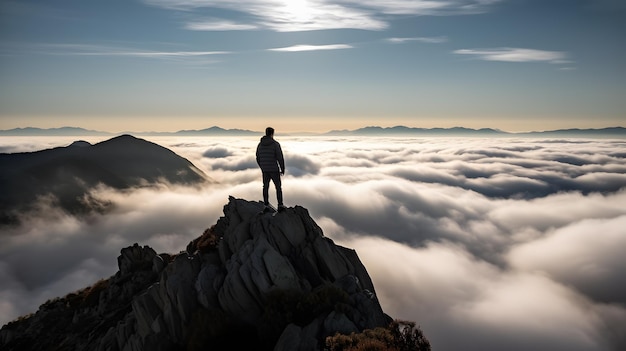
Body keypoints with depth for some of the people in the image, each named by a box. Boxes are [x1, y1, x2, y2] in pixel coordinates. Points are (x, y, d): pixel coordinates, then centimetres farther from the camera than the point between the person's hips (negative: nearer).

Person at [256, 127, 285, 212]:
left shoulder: (260, 144, 3)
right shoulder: (275, 144, -14)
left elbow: (258, 158, 10)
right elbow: (280, 158, -16)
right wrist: (283, 169, -4)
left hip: (265, 170, 4)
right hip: (274, 170, -4)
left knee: (266, 187, 17)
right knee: (278, 187, 12)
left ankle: (266, 206, 18)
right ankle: (280, 205, 14)